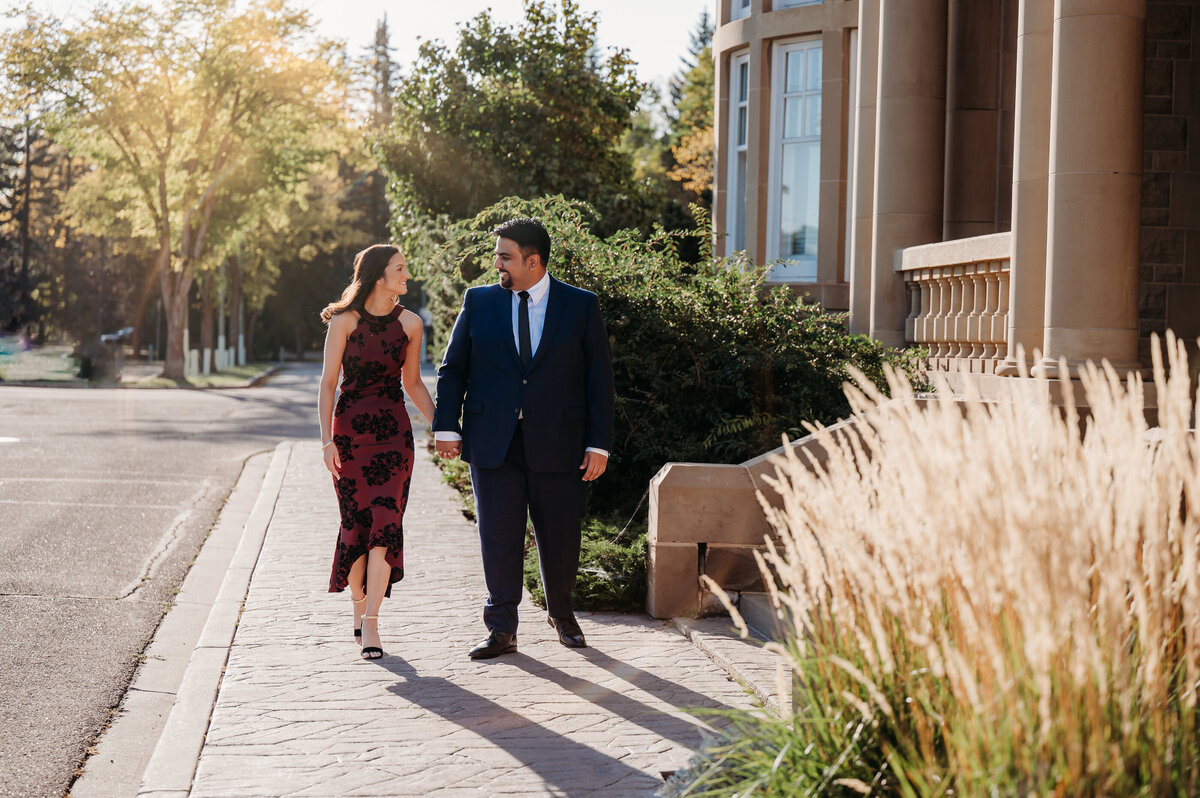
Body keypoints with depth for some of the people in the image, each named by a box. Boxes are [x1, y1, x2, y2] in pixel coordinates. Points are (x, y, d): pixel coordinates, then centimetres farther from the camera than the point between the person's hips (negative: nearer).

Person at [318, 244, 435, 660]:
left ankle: (370, 624, -9)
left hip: (394, 431, 2)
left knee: (385, 523, -9)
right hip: (350, 430, -2)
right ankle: (359, 607, 21)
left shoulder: (409, 323, 6)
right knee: (356, 523, 0)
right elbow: (328, 382, -2)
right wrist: (326, 439, -11)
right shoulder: (345, 321, -3)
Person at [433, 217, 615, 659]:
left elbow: (599, 376, 1)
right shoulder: (479, 302, 6)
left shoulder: (582, 306, 2)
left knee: (560, 536, 7)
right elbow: (453, 369, 10)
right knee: (498, 537, -1)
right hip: (492, 443, 1)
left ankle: (562, 614, 31)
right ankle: (502, 630, 9)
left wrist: (599, 443, -4)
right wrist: (446, 426, -1)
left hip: (557, 442, -1)